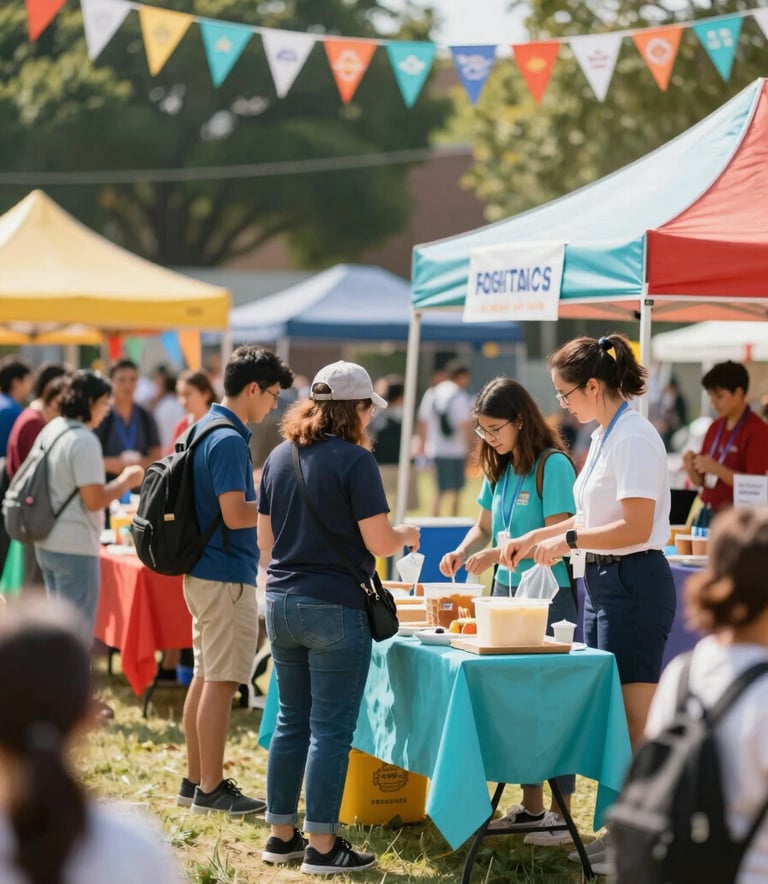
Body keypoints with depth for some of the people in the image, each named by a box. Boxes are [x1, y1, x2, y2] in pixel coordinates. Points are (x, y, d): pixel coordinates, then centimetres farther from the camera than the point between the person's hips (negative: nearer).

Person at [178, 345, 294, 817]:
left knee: (206, 677, 14)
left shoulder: (206, 429, 12)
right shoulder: (229, 440, -18)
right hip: (227, 577, -10)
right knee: (221, 683, -4)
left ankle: (195, 780, 21)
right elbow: (235, 514, -23)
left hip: (204, 572, 10)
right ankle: (211, 789, 2)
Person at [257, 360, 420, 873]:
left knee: (292, 722, 15)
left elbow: (265, 539, 14)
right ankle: (322, 846, 3)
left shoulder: (280, 457, 8)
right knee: (331, 729, -1)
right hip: (335, 609, -7)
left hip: (282, 604, 7)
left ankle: (281, 835, 20)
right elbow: (378, 542, -13)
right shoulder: (354, 460, -13)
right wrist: (406, 536, 6)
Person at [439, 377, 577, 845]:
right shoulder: (498, 469, 12)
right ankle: (531, 807, 19)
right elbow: (484, 527, 20)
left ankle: (562, 813, 3)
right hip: (506, 593, 7)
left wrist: (498, 554, -20)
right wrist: (461, 554, 0)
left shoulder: (553, 465, -12)